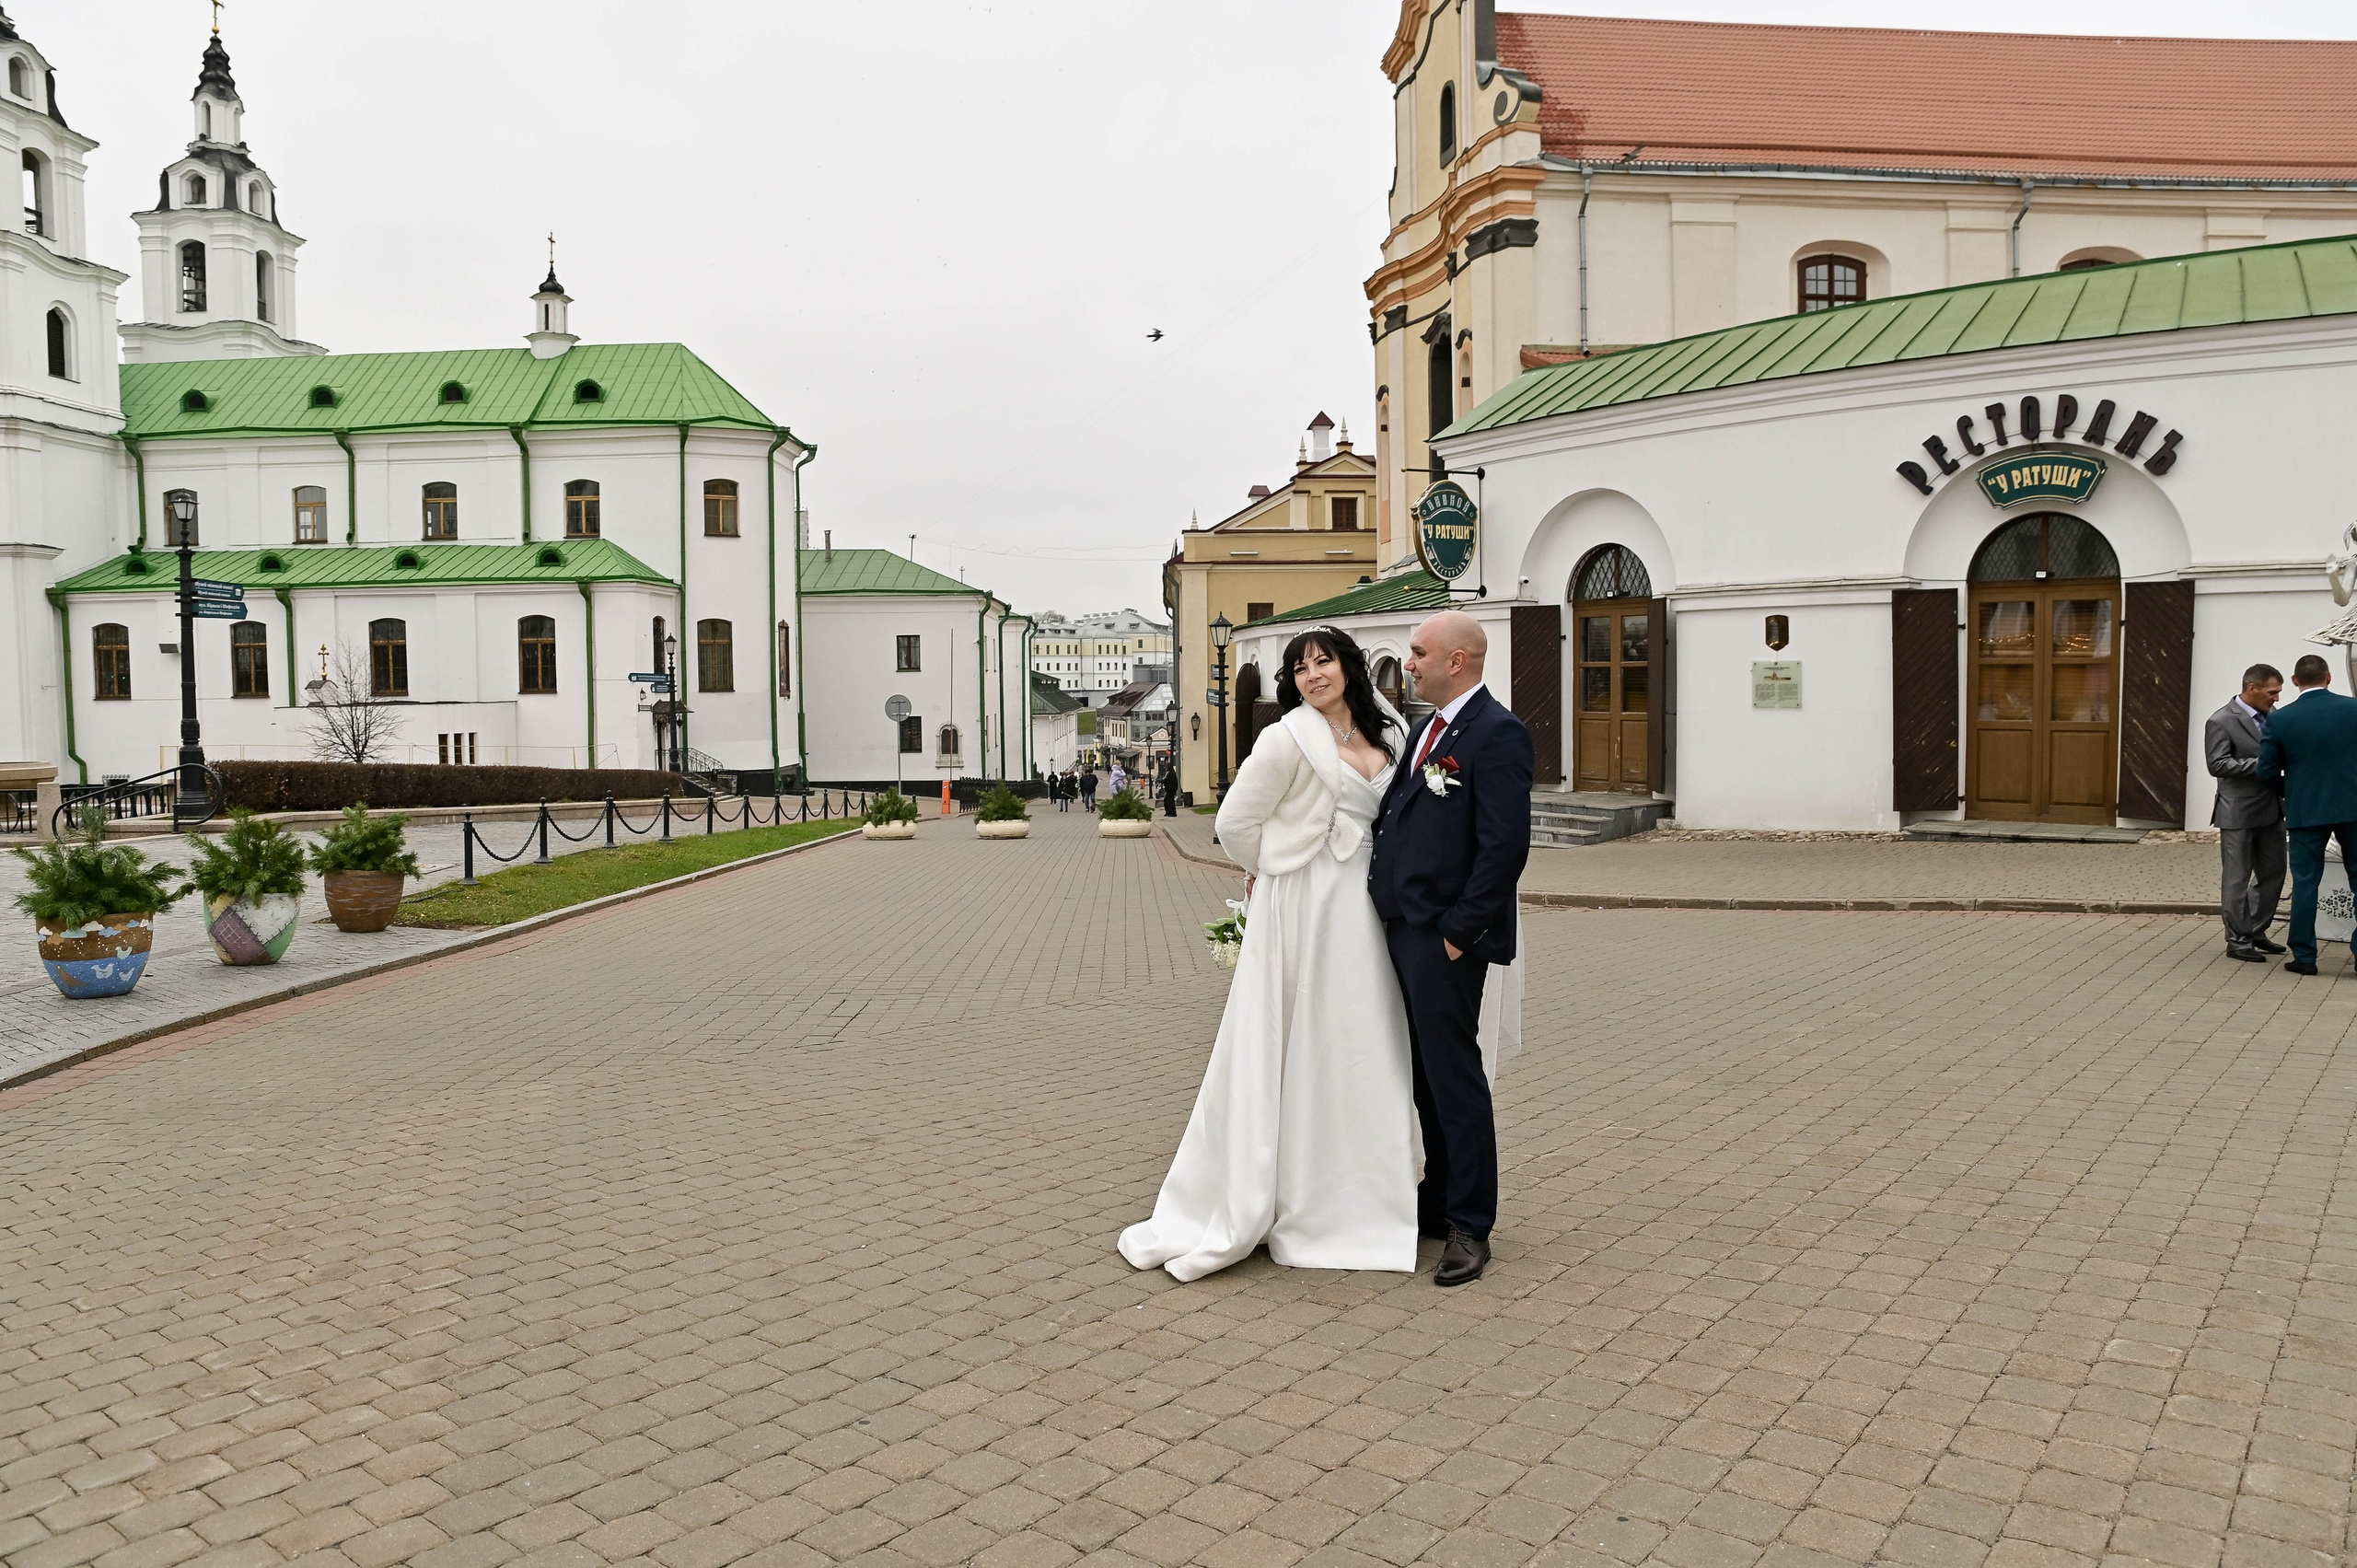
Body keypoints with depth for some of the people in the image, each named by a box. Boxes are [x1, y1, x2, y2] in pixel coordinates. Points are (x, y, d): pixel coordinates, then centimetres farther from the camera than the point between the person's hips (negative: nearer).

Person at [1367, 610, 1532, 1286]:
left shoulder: (1496, 733, -14)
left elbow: (1506, 845, -20)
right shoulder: (1429, 731, 15)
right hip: (1403, 929, 9)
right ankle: (1438, 1201, 31)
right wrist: (1390, 912, 10)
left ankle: (1470, 1225, 11)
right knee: (1425, 1074, 17)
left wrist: (1458, 933, -19)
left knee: (1453, 1074, 0)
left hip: (1444, 937, -9)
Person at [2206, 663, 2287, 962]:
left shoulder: (2273, 716, 9)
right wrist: (2261, 764, -24)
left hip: (2271, 809, 7)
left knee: (2272, 874, 14)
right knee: (2237, 879, 1)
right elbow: (2217, 765, -19)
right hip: (2239, 813, -7)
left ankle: (2256, 932, 28)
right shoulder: (2221, 722, -13)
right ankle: (2237, 941, 8)